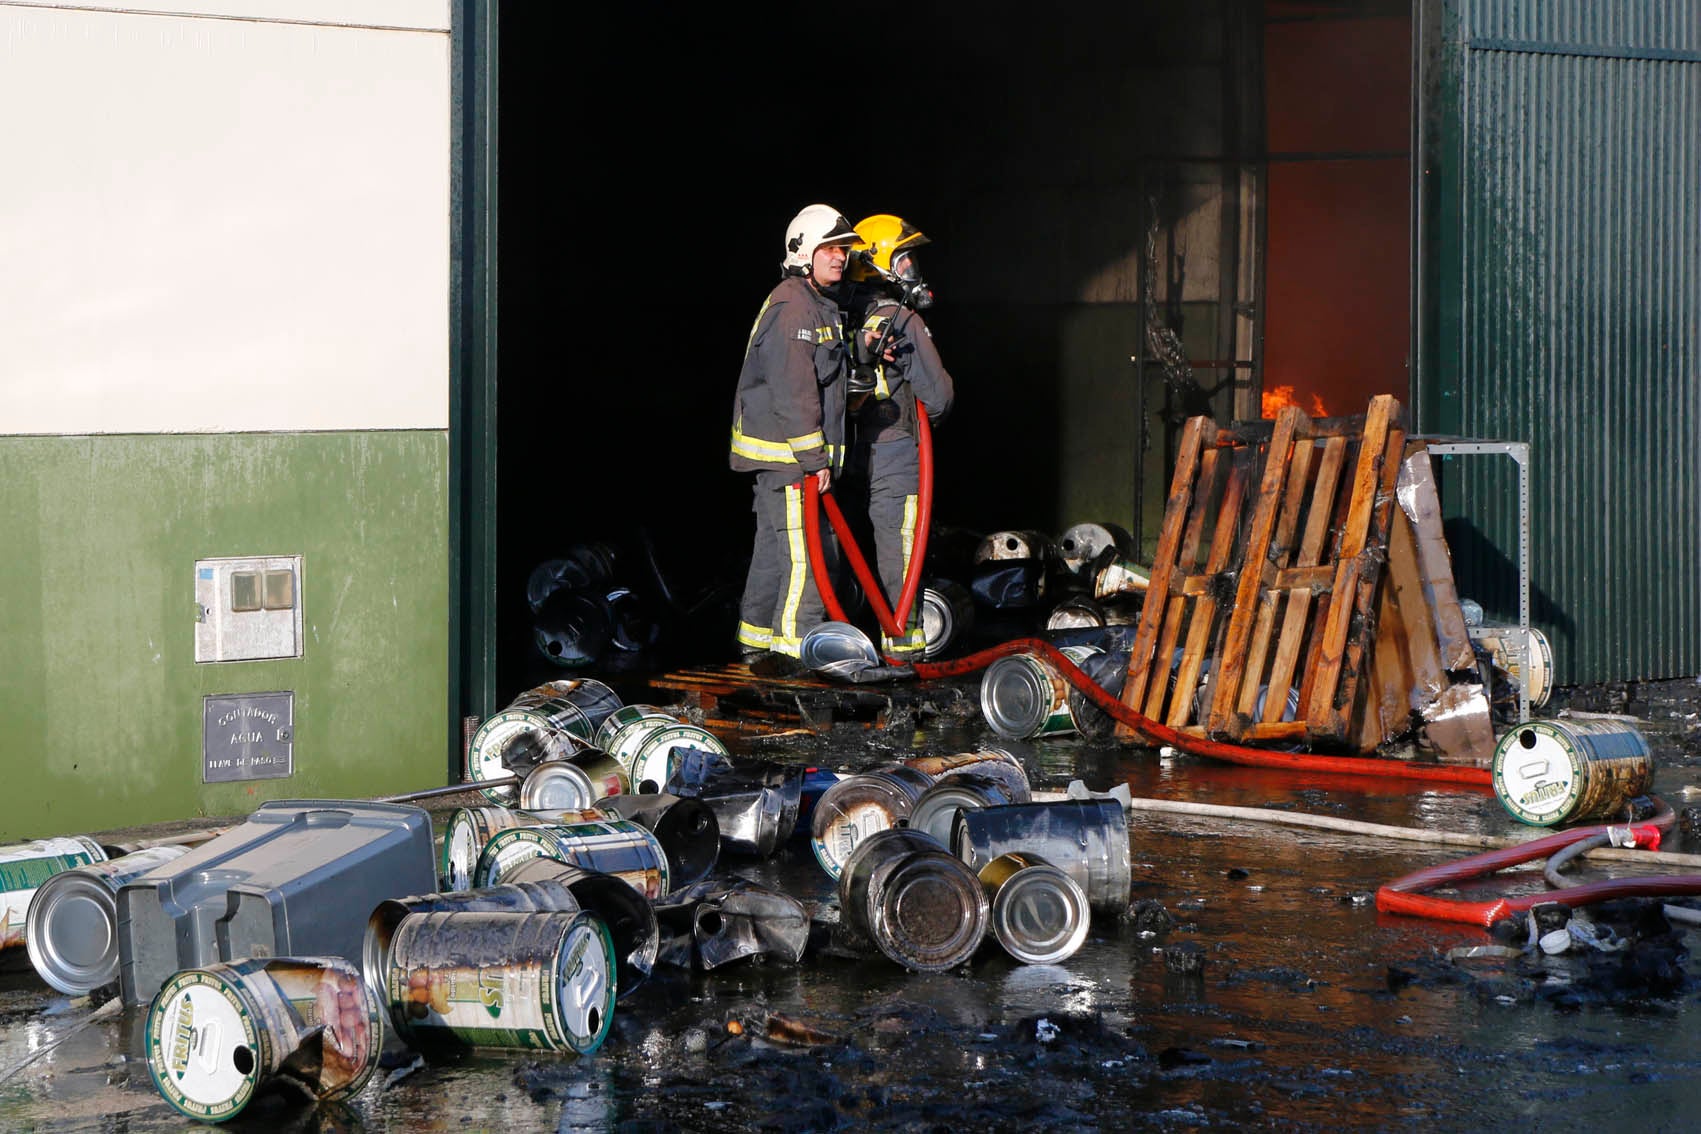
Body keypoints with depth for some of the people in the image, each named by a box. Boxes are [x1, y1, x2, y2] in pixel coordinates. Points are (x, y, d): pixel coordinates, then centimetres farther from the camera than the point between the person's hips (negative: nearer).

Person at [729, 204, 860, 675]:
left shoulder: (819, 305, 18)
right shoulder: (792, 308, -16)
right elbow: (794, 392, -22)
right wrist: (814, 459, -22)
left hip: (781, 454, 11)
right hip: (786, 454, -11)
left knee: (775, 548, 15)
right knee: (806, 552, -12)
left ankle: (758, 640, 23)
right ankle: (794, 648, -11)